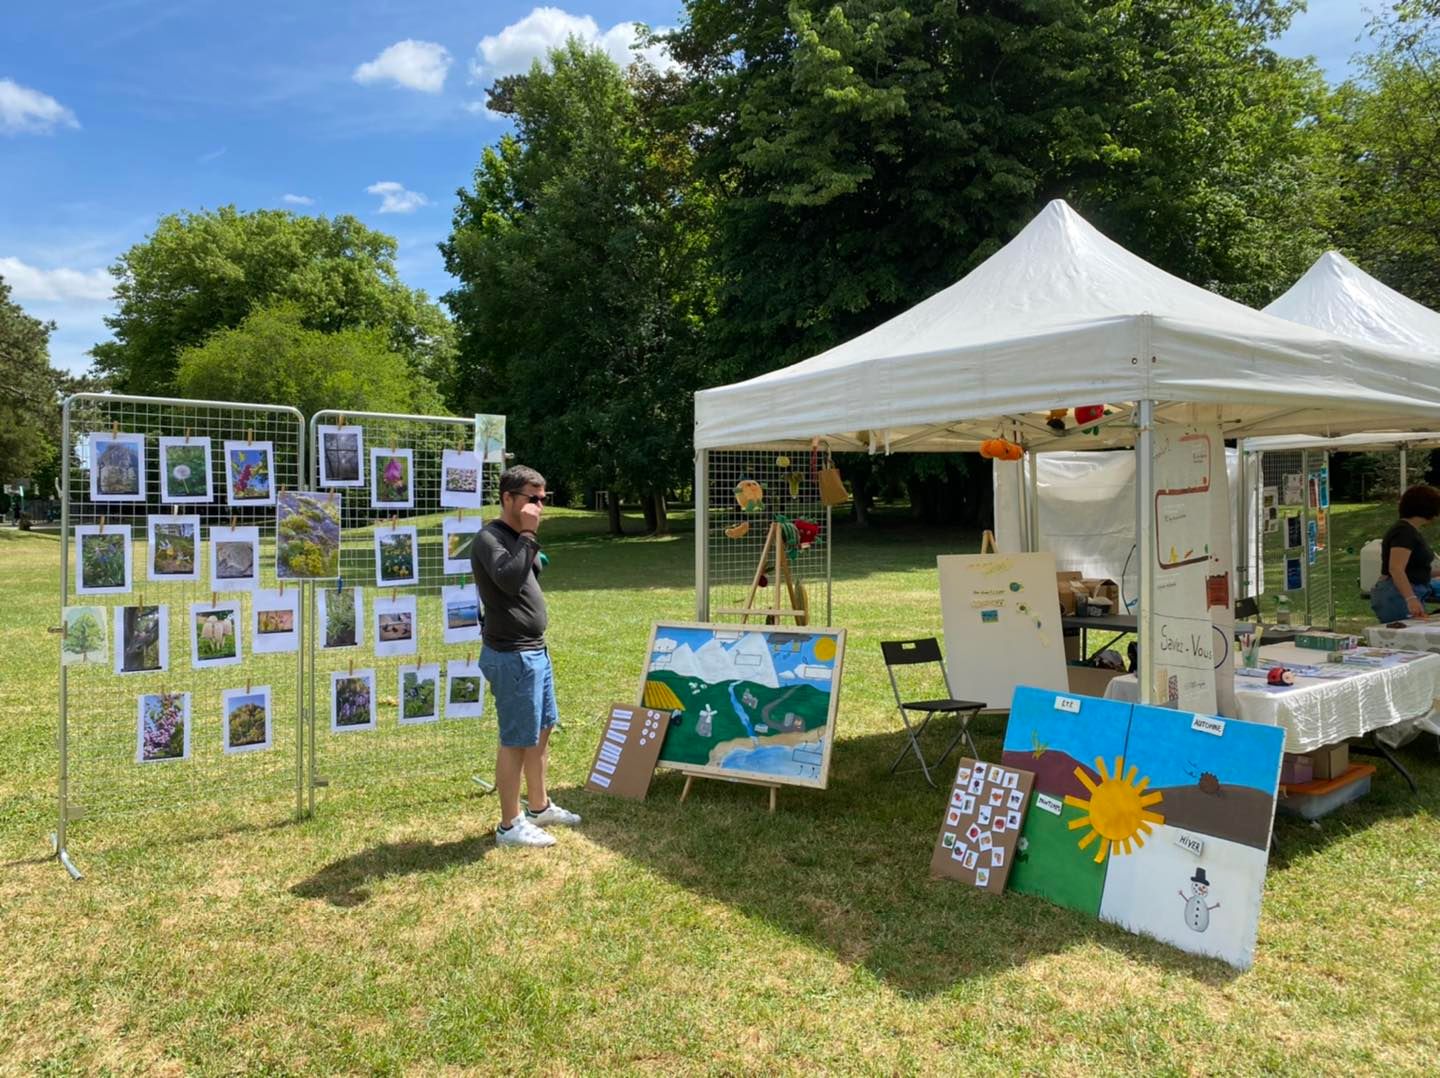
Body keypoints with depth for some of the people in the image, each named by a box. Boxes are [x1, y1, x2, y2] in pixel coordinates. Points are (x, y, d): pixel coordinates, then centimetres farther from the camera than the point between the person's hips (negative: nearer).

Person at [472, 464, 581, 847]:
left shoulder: (516, 537, 13)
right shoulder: (489, 539, -16)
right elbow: (509, 579, -33)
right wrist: (528, 535, -26)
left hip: (535, 650, 10)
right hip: (512, 657, -10)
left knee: (542, 730, 19)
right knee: (516, 740, -1)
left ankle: (539, 807, 34)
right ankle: (510, 825, 12)